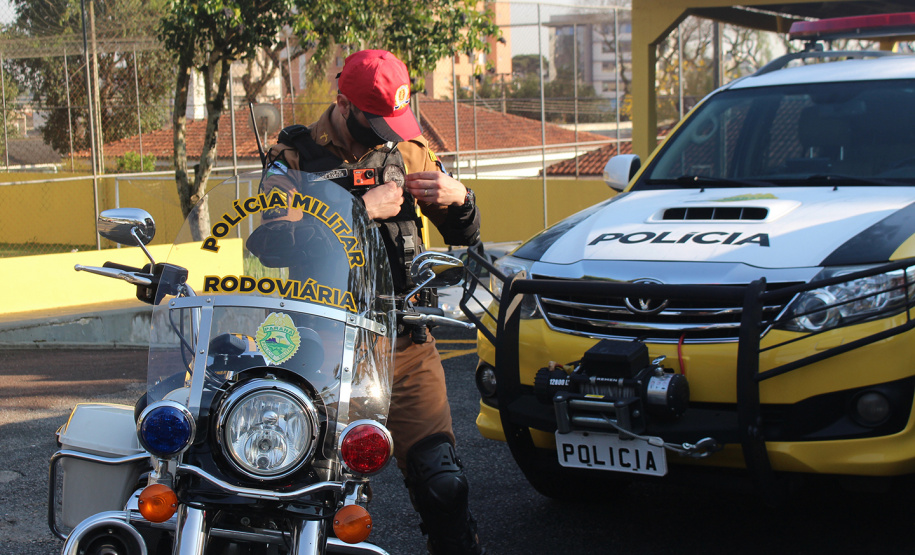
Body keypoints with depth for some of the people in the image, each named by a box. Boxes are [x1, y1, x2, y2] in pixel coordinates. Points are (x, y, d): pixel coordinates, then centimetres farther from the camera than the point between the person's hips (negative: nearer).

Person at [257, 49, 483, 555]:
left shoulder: (408, 151, 16)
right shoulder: (294, 157, 5)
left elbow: (463, 237, 20)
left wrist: (458, 199, -3)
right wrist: (362, 210, -14)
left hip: (406, 344, 2)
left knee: (440, 480, -5)